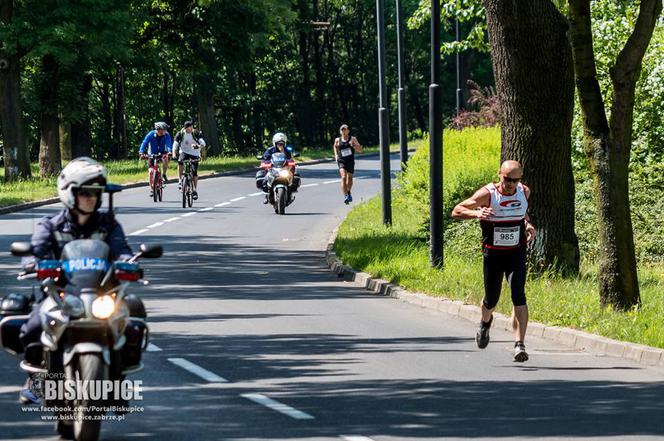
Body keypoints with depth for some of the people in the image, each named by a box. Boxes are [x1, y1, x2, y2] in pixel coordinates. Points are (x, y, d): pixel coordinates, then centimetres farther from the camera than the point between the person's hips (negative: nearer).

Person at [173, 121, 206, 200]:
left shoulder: (196, 133, -12)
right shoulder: (180, 134, -12)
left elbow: (203, 143, -21)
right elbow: (175, 145, -18)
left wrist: (199, 146, -45)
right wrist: (174, 154, -35)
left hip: (194, 154, 1)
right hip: (184, 152, -1)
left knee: (194, 172, -5)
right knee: (180, 161, -34)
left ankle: (195, 191, 9)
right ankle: (180, 181, -24)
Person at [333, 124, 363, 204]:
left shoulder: (353, 139, -2)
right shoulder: (338, 140, 1)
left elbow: (360, 150, -2)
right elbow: (335, 146, 26)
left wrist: (353, 145, -19)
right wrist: (336, 154, 12)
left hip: (350, 161, 1)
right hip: (341, 161, -1)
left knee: (349, 178, 15)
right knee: (343, 177, -21)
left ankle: (348, 192, 44)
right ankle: (345, 196, -28)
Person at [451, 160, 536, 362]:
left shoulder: (524, 192, -4)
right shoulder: (487, 194, -15)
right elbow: (456, 211, -12)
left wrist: (528, 225, -1)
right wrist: (476, 213, -32)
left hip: (516, 253, 1)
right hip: (492, 254, -1)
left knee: (518, 296, -17)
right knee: (491, 300, 11)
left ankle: (519, 344, -21)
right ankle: (485, 323, 48)